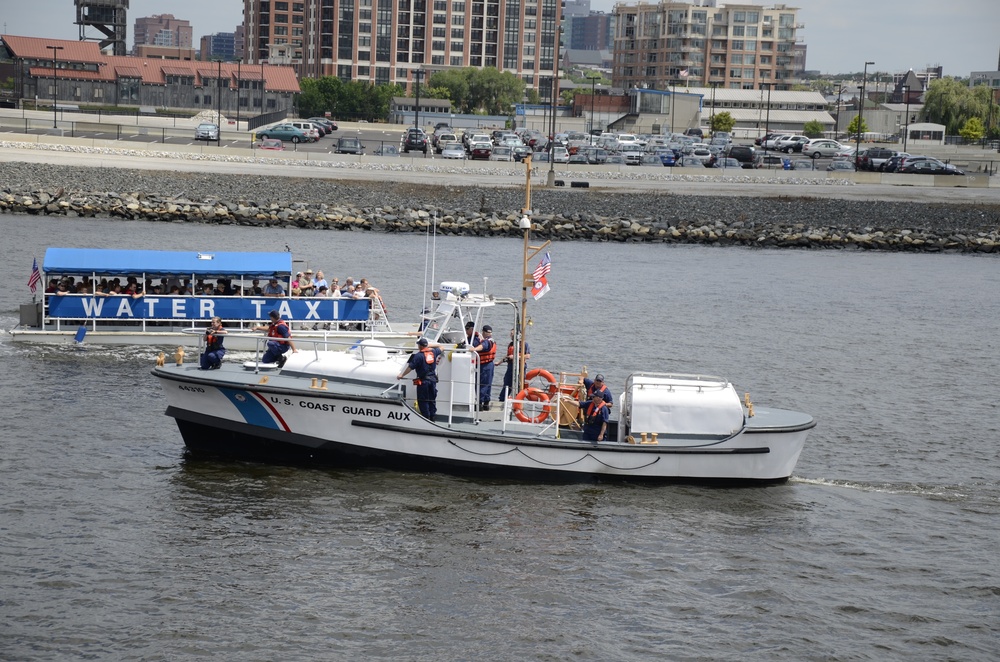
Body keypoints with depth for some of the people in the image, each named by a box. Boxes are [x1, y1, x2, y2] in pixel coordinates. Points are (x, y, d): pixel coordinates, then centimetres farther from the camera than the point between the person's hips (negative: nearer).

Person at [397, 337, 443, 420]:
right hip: (433, 380, 6)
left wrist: (402, 375, -3)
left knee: (423, 401, 1)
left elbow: (410, 367, -13)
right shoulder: (433, 352, 4)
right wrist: (430, 346, 31)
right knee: (432, 400, 13)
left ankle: (426, 418, -3)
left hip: (423, 381, -6)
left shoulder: (419, 355, -13)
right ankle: (432, 417, 14)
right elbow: (440, 348, 26)